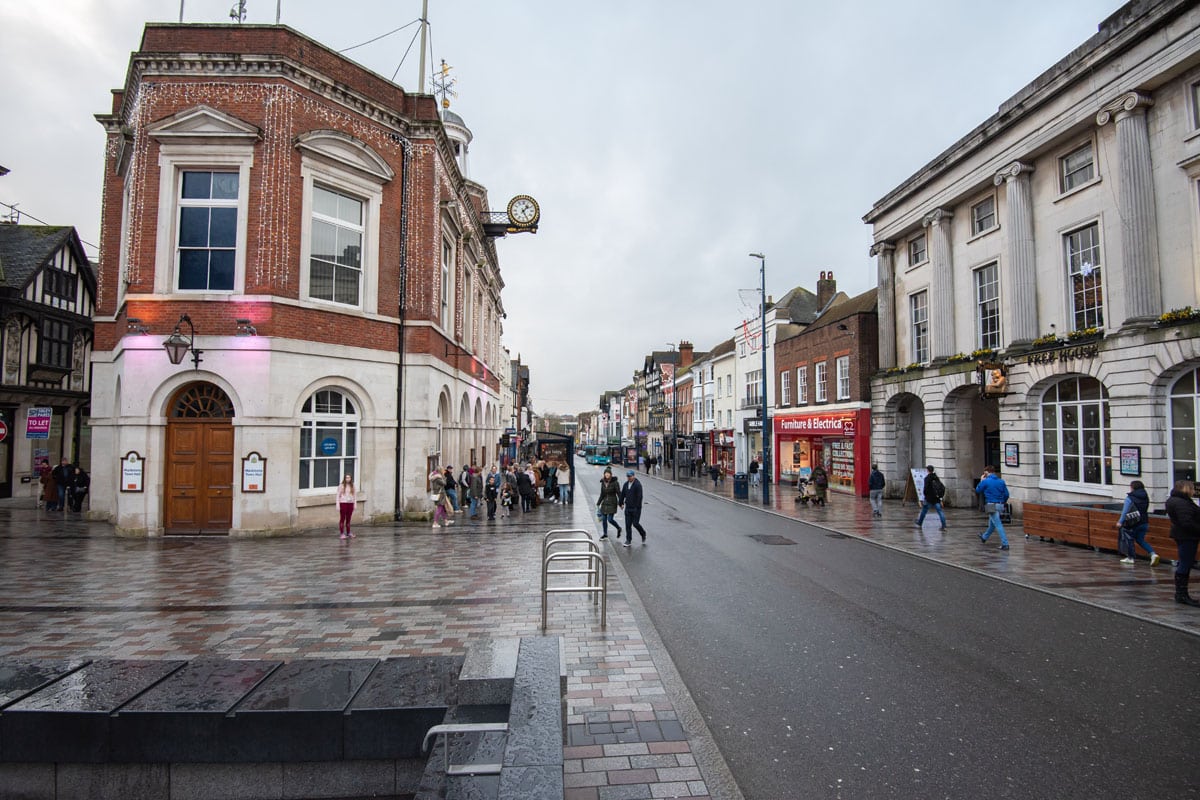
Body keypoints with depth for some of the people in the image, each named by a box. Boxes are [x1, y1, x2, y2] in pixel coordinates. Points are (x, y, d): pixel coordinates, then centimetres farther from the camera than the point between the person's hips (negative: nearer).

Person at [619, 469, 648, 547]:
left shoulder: (637, 484, -13)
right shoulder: (626, 484, 9)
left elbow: (639, 497, -17)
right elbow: (622, 494, 19)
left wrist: (638, 507, -20)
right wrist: (622, 503, 16)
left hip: (636, 508, -6)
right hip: (628, 508, 6)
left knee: (635, 523, -4)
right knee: (628, 524, 4)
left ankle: (643, 534, 23)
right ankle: (628, 540, 12)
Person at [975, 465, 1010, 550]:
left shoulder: (985, 481, -11)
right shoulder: (1001, 481, 5)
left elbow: (977, 491, 2)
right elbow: (1006, 494, 7)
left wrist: (981, 481, 14)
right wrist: (1002, 503, 22)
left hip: (992, 505, -7)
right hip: (1000, 505, 7)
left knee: (998, 524, -5)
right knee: (992, 522, 23)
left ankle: (1005, 544, -8)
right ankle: (984, 537, 43)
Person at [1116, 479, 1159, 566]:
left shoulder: (1130, 497, -15)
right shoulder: (1145, 497, 7)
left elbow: (1125, 511, -17)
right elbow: (1145, 510, 15)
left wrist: (1120, 521, -12)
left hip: (1133, 523, -6)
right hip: (1144, 522, 7)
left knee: (1129, 539, 8)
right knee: (1140, 540, 15)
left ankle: (1130, 558, 15)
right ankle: (1153, 553, -3)